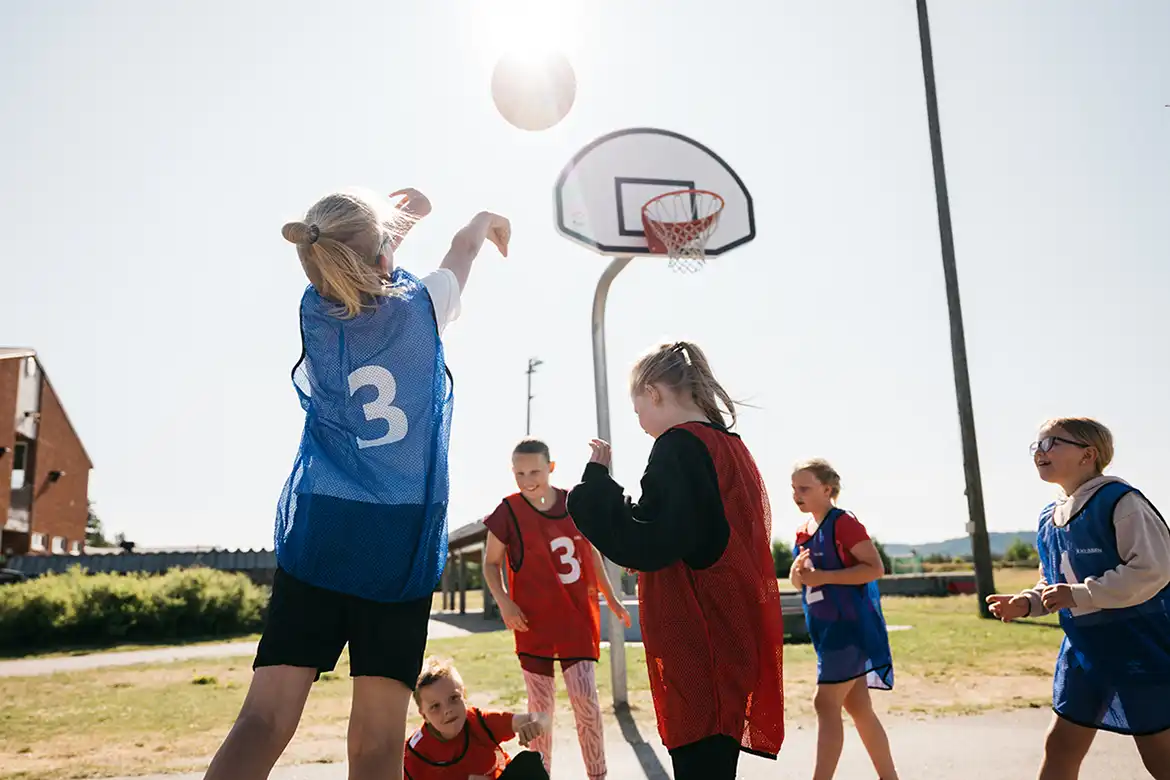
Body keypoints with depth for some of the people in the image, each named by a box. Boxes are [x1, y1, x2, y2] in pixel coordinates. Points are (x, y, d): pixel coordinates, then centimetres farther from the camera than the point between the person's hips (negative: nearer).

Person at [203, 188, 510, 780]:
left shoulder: (316, 311, 4)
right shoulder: (420, 307, -1)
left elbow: (349, 255, 27)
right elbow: (464, 247, 22)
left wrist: (396, 213, 43)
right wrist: (488, 220, 44)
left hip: (316, 533, 2)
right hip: (402, 539, -2)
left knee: (265, 719, -1)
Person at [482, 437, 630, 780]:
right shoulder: (507, 512, -7)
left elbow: (591, 551, 14)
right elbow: (491, 563, 2)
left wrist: (611, 597, 15)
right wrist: (504, 602, -13)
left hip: (577, 616, 1)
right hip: (533, 621, -1)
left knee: (584, 695, -6)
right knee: (541, 705, 6)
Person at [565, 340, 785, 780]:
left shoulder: (678, 447, -12)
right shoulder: (731, 447, 16)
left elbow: (642, 544, -18)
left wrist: (596, 480, -9)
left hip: (701, 649, -9)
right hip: (734, 641, 10)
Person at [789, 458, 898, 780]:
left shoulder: (844, 523, -13)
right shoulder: (803, 532, 11)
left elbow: (875, 568, -19)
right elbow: (799, 582, 17)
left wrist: (822, 576, -23)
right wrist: (797, 572, -7)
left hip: (851, 625, -9)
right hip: (827, 629, 9)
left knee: (826, 703, -10)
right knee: (857, 706, 13)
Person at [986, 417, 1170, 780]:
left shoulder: (1119, 501, -17)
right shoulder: (1048, 520, 8)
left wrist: (1078, 595, -25)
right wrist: (1026, 603, -3)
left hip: (1141, 648, -8)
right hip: (1084, 649, 8)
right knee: (1060, 746, 10)